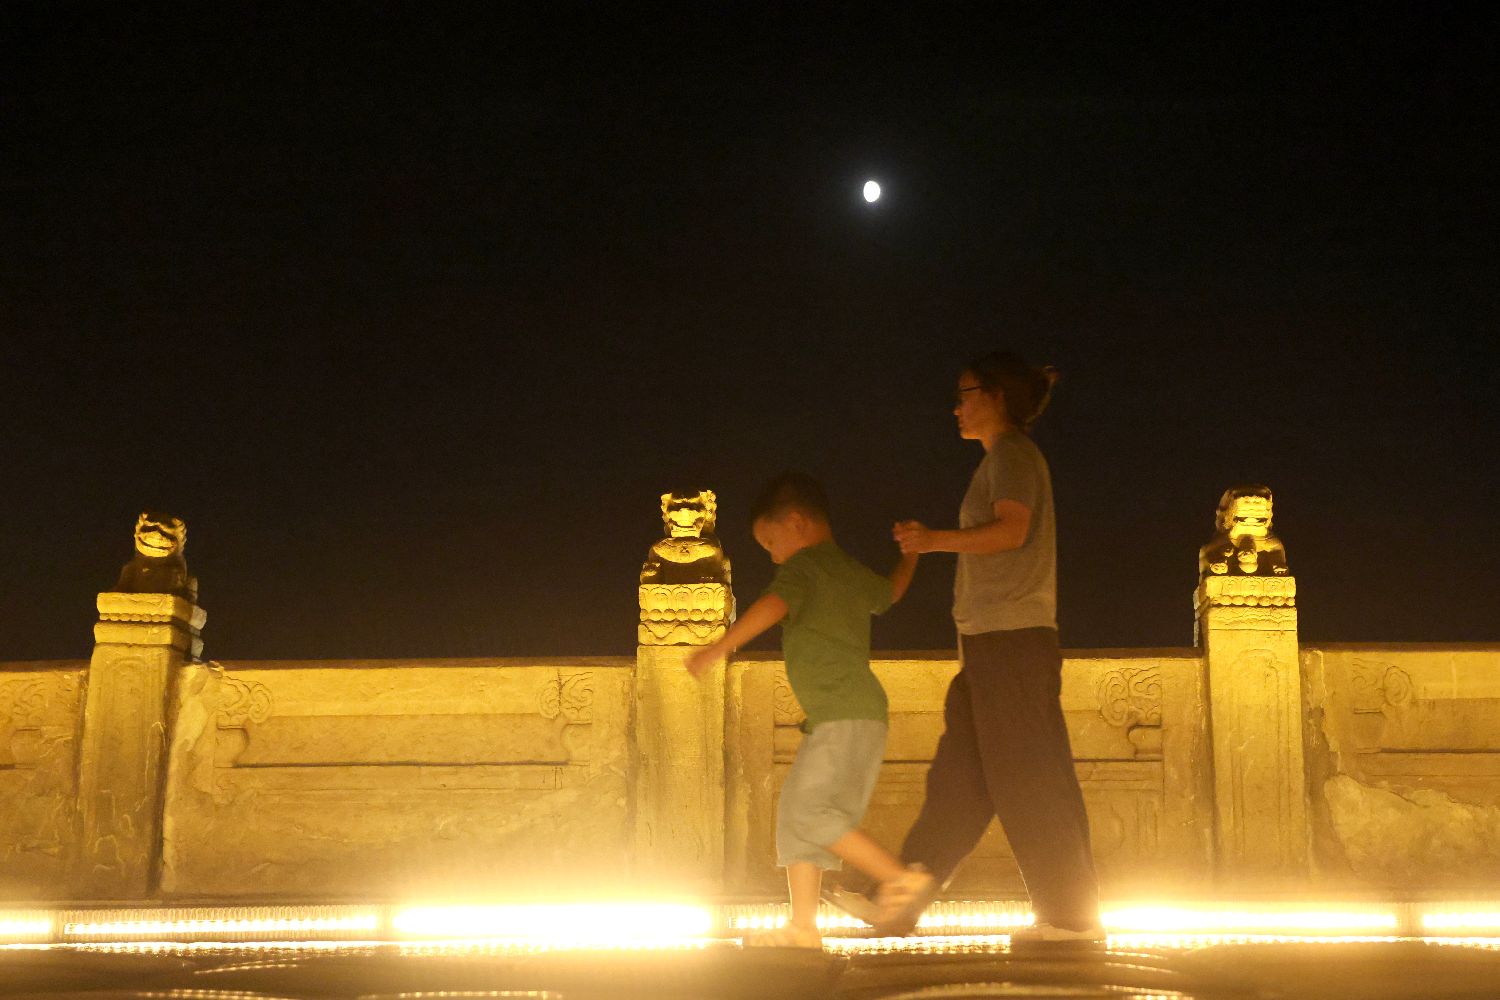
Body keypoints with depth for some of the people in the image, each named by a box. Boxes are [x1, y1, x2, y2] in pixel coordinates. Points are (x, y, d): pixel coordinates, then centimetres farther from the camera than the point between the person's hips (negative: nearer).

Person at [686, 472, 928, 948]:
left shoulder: (803, 566, -7)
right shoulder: (853, 573, 21)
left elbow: (773, 605, -27)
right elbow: (890, 591, 43)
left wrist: (721, 646, -34)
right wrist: (910, 555, 59)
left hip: (845, 716, -10)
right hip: (848, 717, 10)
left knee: (810, 811, -16)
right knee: (794, 815, 8)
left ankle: (902, 877, -13)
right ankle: (803, 925, 5)